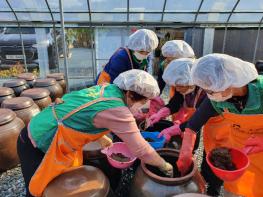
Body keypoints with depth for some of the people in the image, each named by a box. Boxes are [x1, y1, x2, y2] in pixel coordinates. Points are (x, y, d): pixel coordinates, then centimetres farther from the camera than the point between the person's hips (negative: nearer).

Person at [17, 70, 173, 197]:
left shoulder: (105, 88, -3)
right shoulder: (117, 111, -28)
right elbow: (142, 150, -22)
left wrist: (103, 139, 18)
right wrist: (164, 166, -5)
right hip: (36, 145, -8)